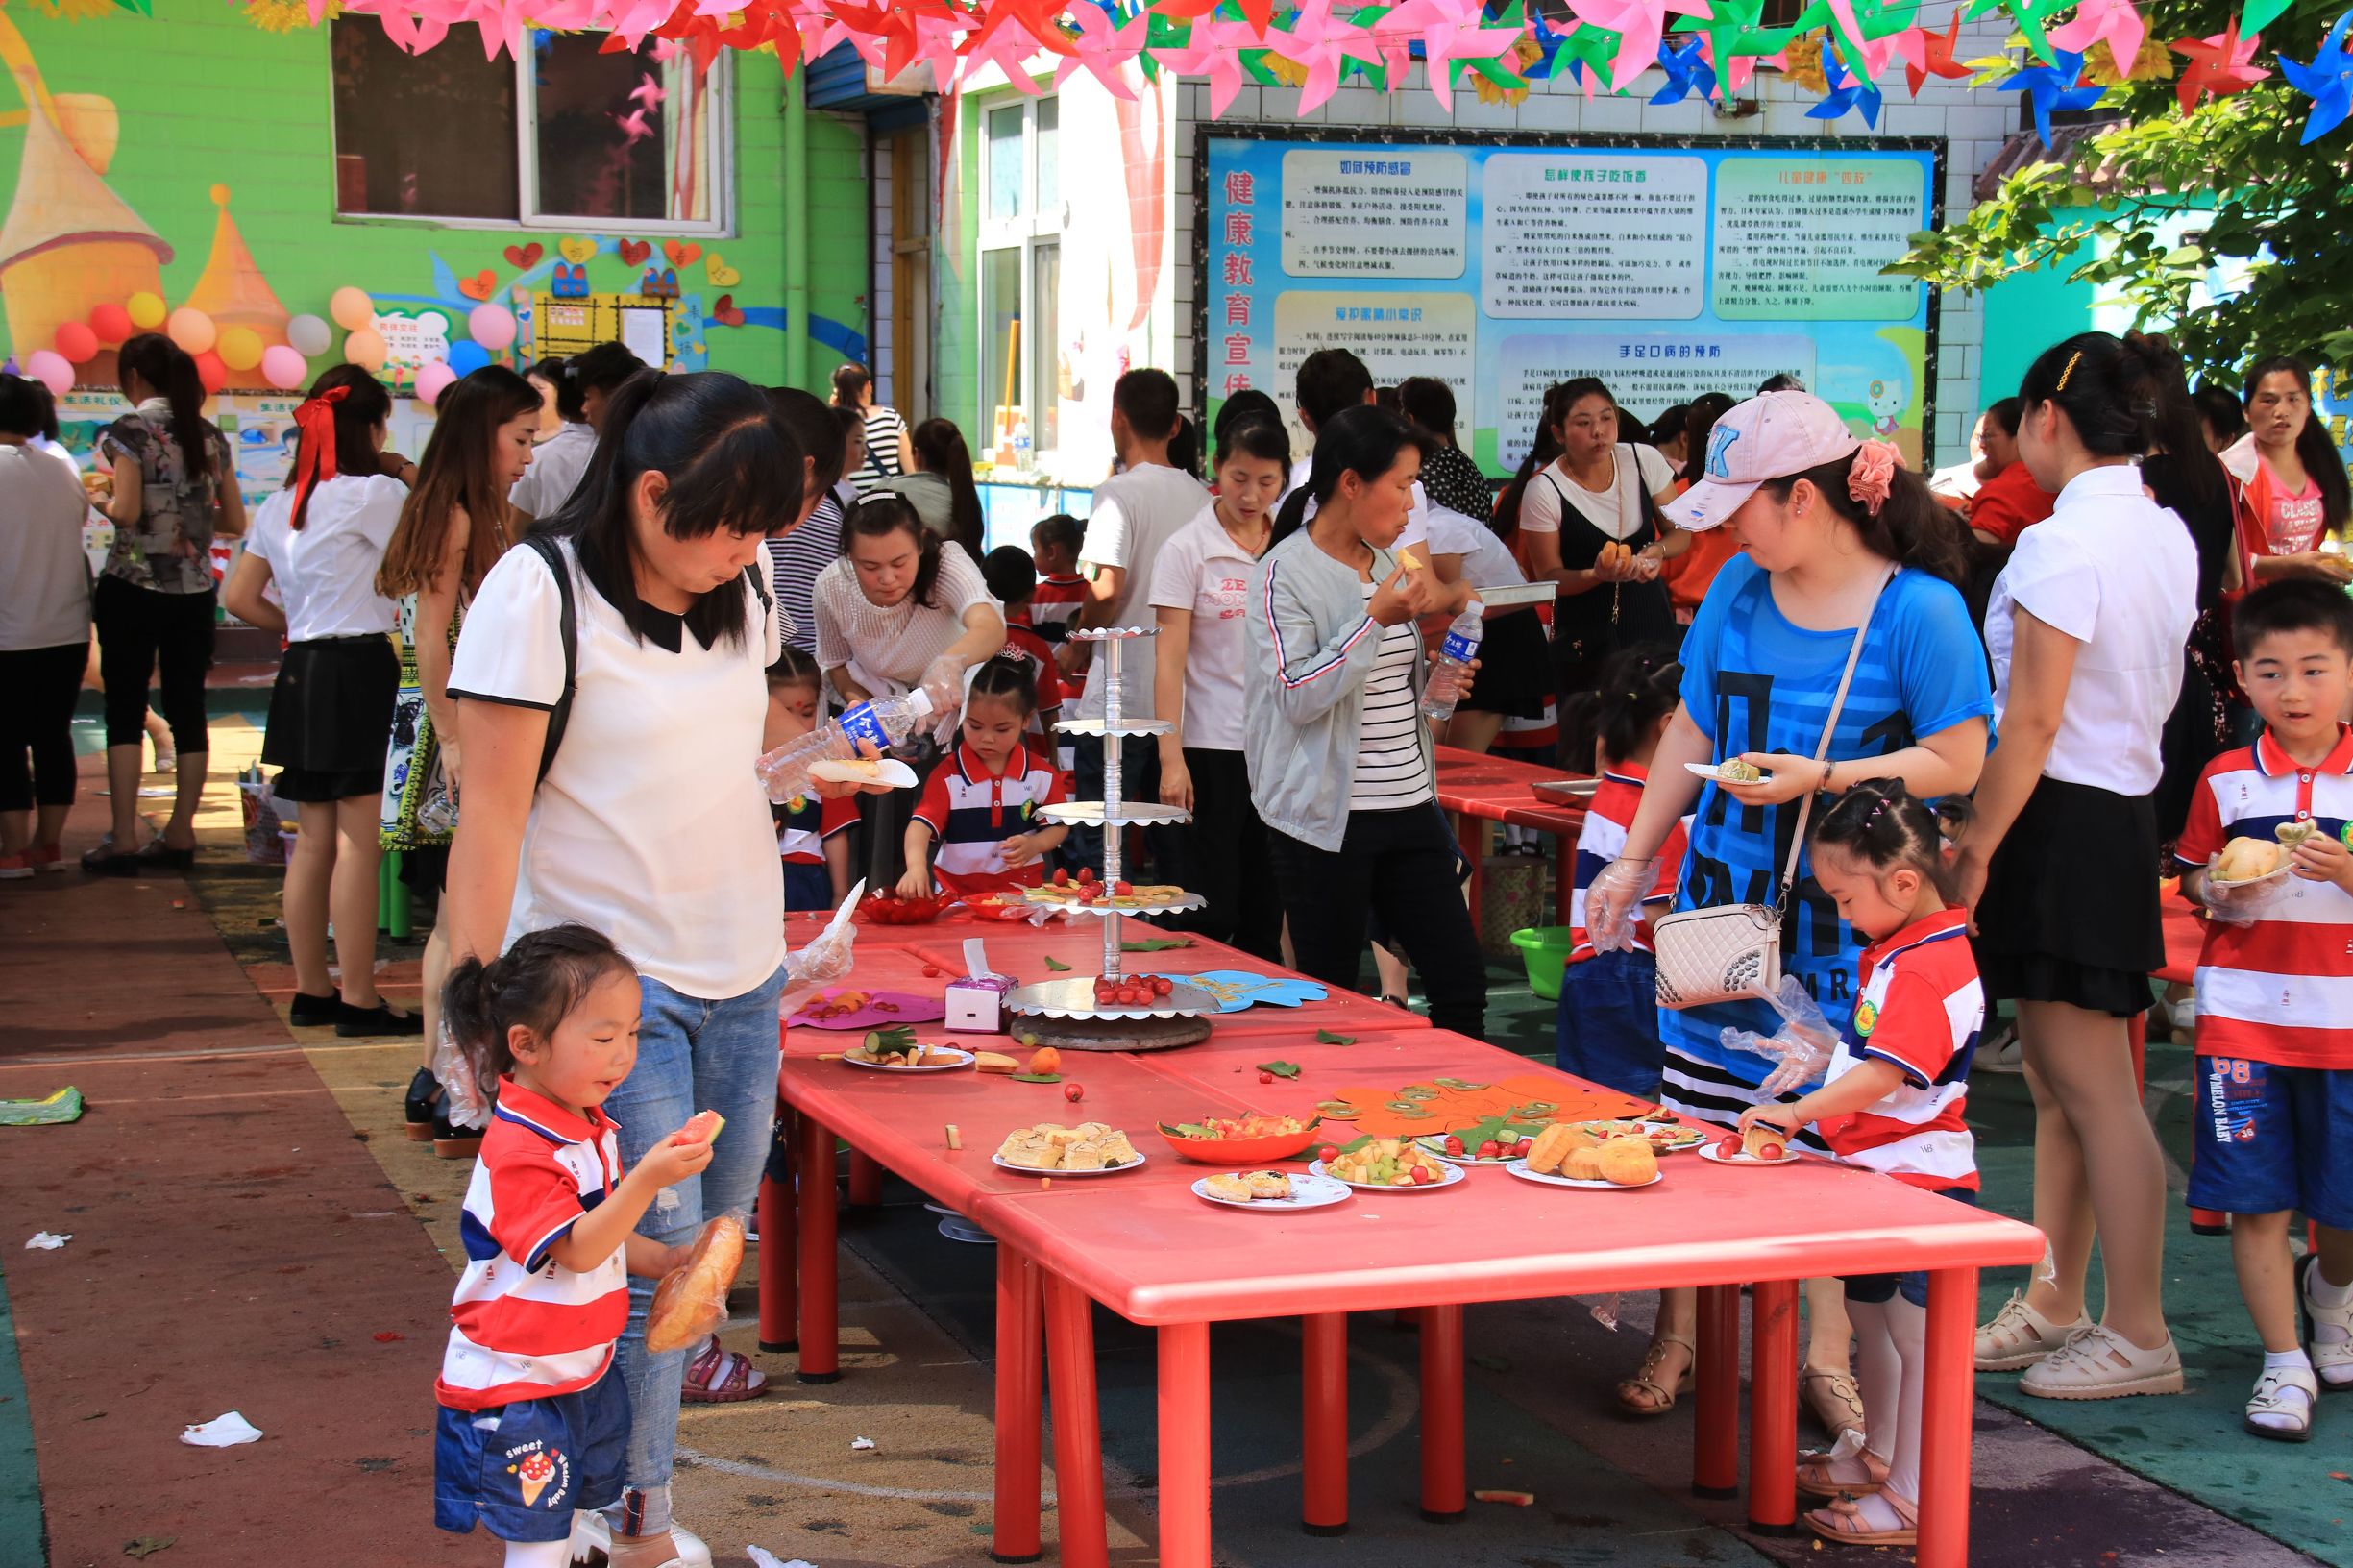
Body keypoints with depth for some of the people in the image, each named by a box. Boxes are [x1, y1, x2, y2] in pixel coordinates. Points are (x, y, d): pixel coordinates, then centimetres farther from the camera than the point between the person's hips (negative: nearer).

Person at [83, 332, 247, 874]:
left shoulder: (130, 430, -7)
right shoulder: (209, 436, 8)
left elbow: (127, 510, -16)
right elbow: (235, 522, 9)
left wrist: (101, 500, 4)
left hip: (133, 586, -5)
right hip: (195, 592, 5)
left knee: (125, 709, -1)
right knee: (187, 709, 8)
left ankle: (123, 840, -3)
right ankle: (180, 834, 11)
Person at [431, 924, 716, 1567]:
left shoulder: (593, 1127, 7)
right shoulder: (518, 1150, -24)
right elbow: (577, 1250, -29)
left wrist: (666, 1261, 3)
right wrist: (647, 1178, -39)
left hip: (583, 1369, 9)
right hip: (514, 1383, -9)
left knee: (570, 1513, 18)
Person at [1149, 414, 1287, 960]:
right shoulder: (1186, 550, -4)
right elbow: (1169, 656, -7)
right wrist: (1171, 756, -15)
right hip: (1212, 748, -4)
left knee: (1268, 916, 8)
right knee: (1210, 916, -2)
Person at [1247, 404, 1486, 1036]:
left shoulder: (1386, 565, 14)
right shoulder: (1286, 573, -9)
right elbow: (1298, 695, -19)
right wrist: (1376, 617, -20)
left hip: (1409, 810, 7)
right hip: (1327, 818, -7)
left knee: (1462, 983, 3)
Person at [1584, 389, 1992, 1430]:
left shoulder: (1918, 608, -11)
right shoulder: (1739, 590, 6)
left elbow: (1958, 760, -9)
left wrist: (1825, 777, -19)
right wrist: (1634, 862, 14)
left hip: (1845, 925, -4)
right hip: (1723, 903, 5)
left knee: (1834, 1139, 0)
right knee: (1695, 1128, 5)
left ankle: (1828, 1356, 14)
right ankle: (1675, 1343, 17)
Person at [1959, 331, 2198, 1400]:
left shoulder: (2065, 542, -18)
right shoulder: (2168, 536, 11)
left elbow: (2033, 721, -19)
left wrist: (1974, 850, -14)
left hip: (2063, 819, -10)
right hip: (2129, 804, 10)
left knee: (2093, 1089, -2)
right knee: (2054, 1080, 17)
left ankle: (2140, 1338, 6)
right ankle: (2054, 1307, 27)